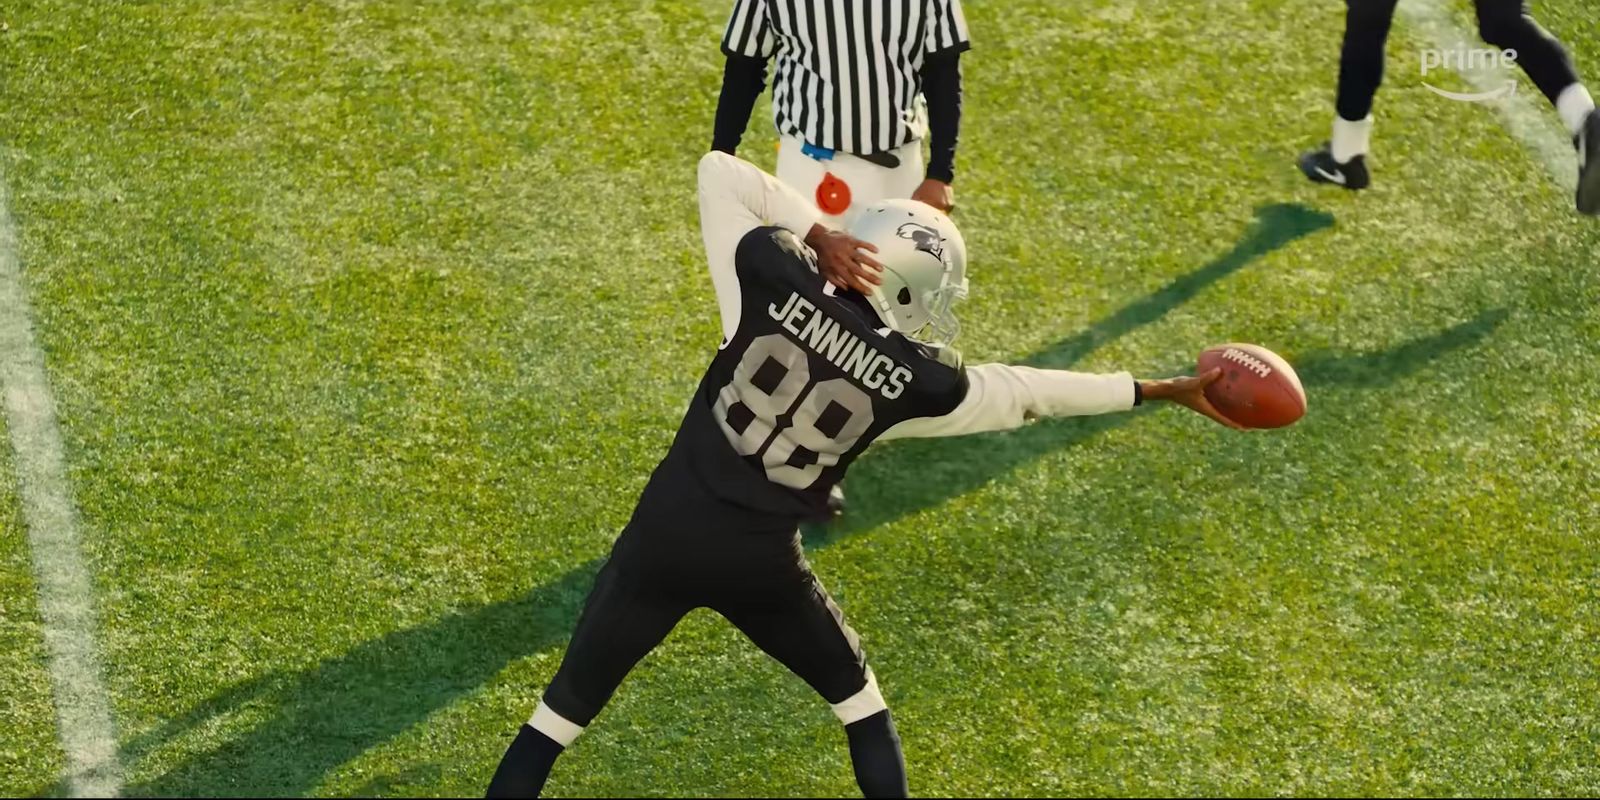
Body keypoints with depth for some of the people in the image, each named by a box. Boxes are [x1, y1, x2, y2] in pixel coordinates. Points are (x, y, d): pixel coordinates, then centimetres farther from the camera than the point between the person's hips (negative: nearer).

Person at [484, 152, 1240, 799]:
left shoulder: (775, 281, -9)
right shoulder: (917, 378, -7)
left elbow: (720, 171, 4)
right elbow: (1034, 391, 6)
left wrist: (817, 232, -2)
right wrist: (1166, 389, 18)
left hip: (664, 533, 1)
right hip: (759, 562, 0)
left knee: (560, 713, 13)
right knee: (858, 700, 26)